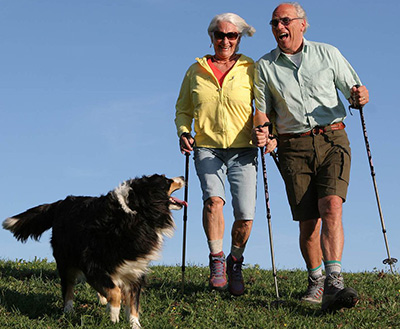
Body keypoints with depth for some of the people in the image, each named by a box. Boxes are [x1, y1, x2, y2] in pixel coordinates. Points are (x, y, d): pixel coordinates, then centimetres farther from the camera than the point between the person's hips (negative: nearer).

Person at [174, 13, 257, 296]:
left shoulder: (251, 70, 5)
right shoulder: (196, 71, 11)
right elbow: (183, 110, 19)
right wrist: (183, 132, 1)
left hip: (243, 151, -1)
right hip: (207, 149, 1)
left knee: (245, 216, -8)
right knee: (213, 198, -26)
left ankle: (235, 262, 20)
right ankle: (216, 262, -10)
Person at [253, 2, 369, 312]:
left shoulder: (328, 53, 9)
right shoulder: (264, 66, 10)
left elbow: (353, 91, 13)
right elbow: (263, 112, 12)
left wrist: (360, 96, -11)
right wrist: (262, 134, -9)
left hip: (332, 139, -1)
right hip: (294, 148, 1)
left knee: (331, 207, -21)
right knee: (308, 222, -2)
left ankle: (334, 284, -28)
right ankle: (316, 280, 21)